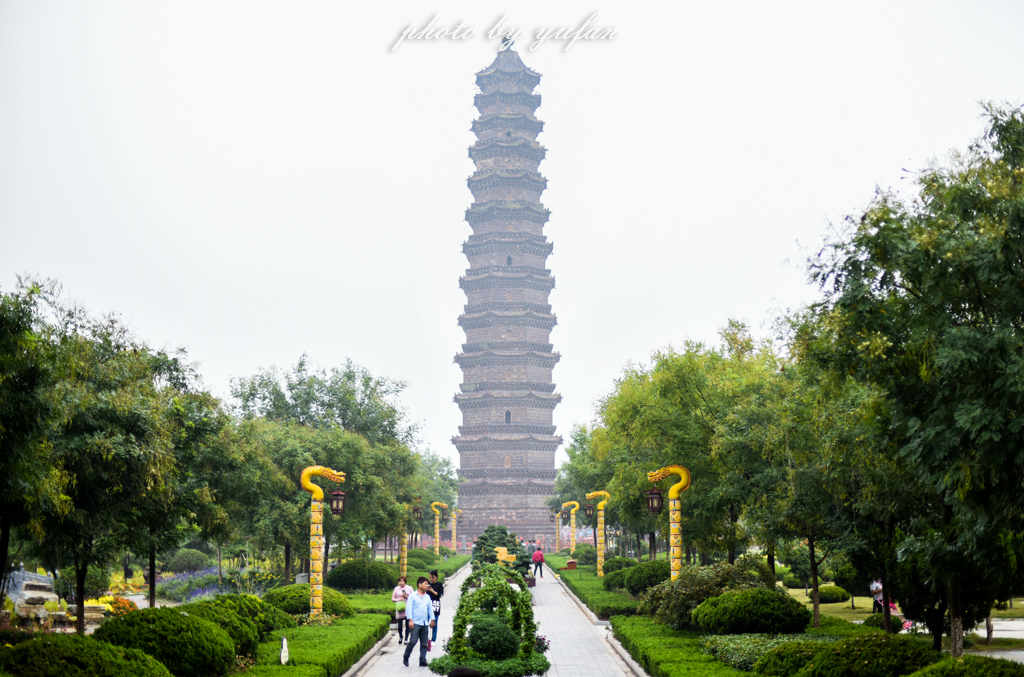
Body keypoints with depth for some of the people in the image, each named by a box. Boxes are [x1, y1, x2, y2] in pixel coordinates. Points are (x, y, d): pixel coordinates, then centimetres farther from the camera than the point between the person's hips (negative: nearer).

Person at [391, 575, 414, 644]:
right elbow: (393, 599, 13)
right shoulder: (396, 588, 9)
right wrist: (399, 599, -4)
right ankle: (400, 637, 24)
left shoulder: (409, 588, 8)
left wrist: (407, 597, -7)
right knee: (400, 625, 0)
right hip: (399, 609, 1)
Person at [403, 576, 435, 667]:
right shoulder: (412, 596, -1)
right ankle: (405, 657, 5)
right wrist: (410, 620, -12)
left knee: (424, 644, 4)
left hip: (425, 624, 5)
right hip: (415, 623, -5)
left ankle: (423, 660, 7)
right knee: (413, 641, -12)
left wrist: (432, 620, 14)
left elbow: (430, 608, 21)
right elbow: (409, 608, -5)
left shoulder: (427, 597, 15)